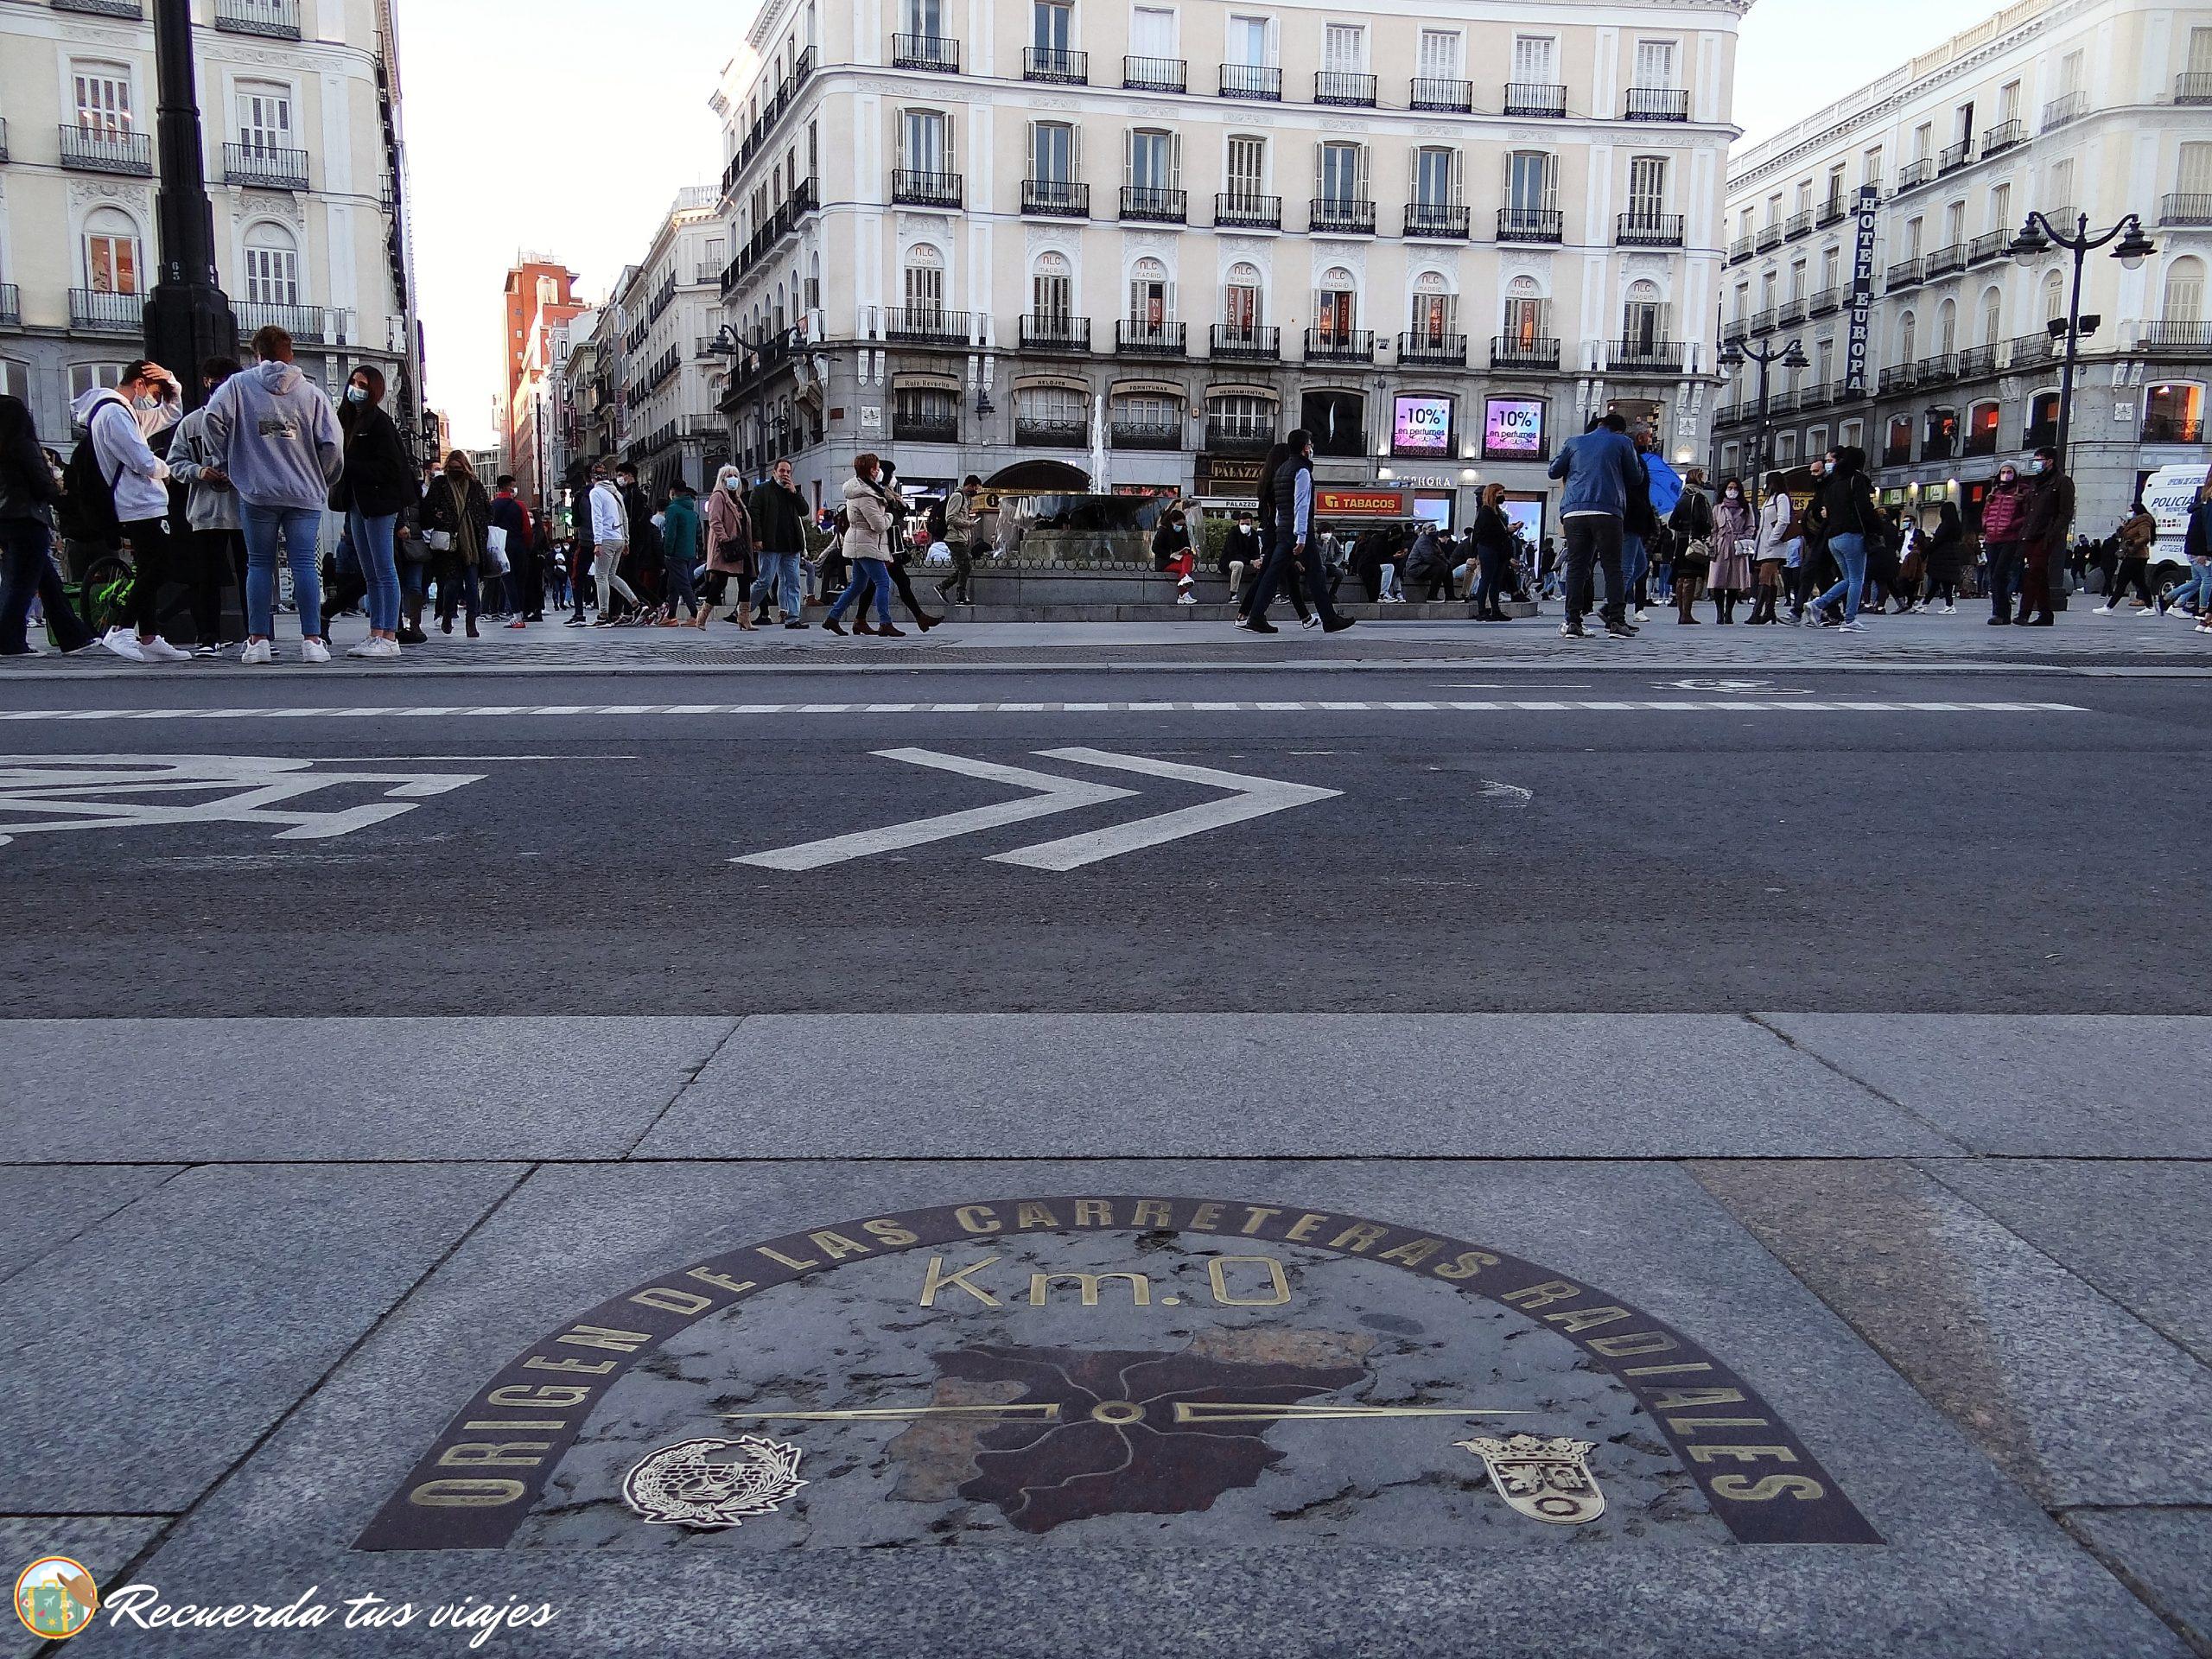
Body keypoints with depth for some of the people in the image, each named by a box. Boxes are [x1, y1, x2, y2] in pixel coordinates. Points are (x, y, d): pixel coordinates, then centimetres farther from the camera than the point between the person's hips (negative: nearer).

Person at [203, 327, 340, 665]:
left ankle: (258, 640, 4)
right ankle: (312, 640, -6)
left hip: (257, 492, 0)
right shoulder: (311, 392, 5)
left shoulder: (239, 385, 4)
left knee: (259, 564, 7)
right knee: (304, 564, -1)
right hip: (305, 494, 0)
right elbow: (331, 444, -2)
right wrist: (322, 483, 12)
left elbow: (213, 418, -9)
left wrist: (226, 462, 4)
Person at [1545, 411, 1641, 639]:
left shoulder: (1574, 443, 18)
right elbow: (1637, 479, 18)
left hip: (1573, 511, 2)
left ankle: (1573, 621, -5)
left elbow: (1553, 471, 23)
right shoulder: (1622, 442, 13)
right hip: (1607, 511, -2)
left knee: (1576, 567, 3)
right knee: (1612, 567, 1)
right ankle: (1616, 620, -6)